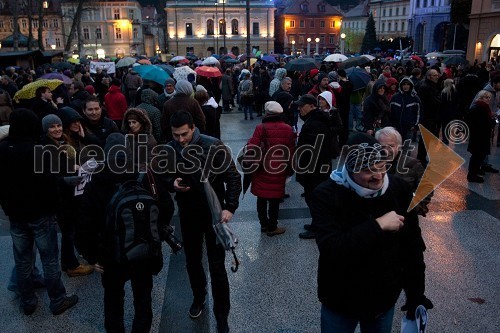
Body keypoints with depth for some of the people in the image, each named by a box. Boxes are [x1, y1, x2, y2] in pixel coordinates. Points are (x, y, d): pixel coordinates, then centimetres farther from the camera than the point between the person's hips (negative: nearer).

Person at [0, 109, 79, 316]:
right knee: (49, 259, 6)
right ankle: (58, 301, 18)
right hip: (40, 213, -6)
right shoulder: (35, 150, -21)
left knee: (22, 261, 15)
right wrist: (53, 205, -4)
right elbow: (47, 183, -19)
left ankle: (27, 303, 28)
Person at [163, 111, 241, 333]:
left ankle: (221, 315, 18)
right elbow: (164, 177, 7)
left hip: (214, 213, -3)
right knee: (192, 261, 20)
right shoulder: (170, 149, -8)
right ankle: (198, 297, 45)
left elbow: (233, 177, -13)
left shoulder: (214, 147, -19)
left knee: (217, 266, 1)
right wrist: (172, 183, -16)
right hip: (187, 214, 4)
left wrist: (229, 207, -23)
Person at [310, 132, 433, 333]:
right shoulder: (326, 195, -21)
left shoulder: (399, 190, -10)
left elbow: (412, 248, -1)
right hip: (339, 302, -3)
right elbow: (331, 250, -31)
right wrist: (377, 225, -30)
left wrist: (416, 295, 2)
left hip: (385, 300, 3)